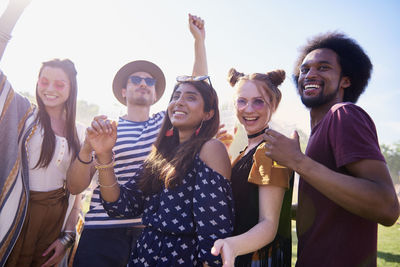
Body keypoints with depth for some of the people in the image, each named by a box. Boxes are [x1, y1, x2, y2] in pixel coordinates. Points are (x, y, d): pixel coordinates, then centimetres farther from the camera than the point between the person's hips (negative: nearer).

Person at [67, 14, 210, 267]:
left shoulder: (165, 123, 10)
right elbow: (75, 187, -1)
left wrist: (199, 40, 4)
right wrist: (87, 149, -20)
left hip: (152, 230, 2)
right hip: (104, 232, -1)